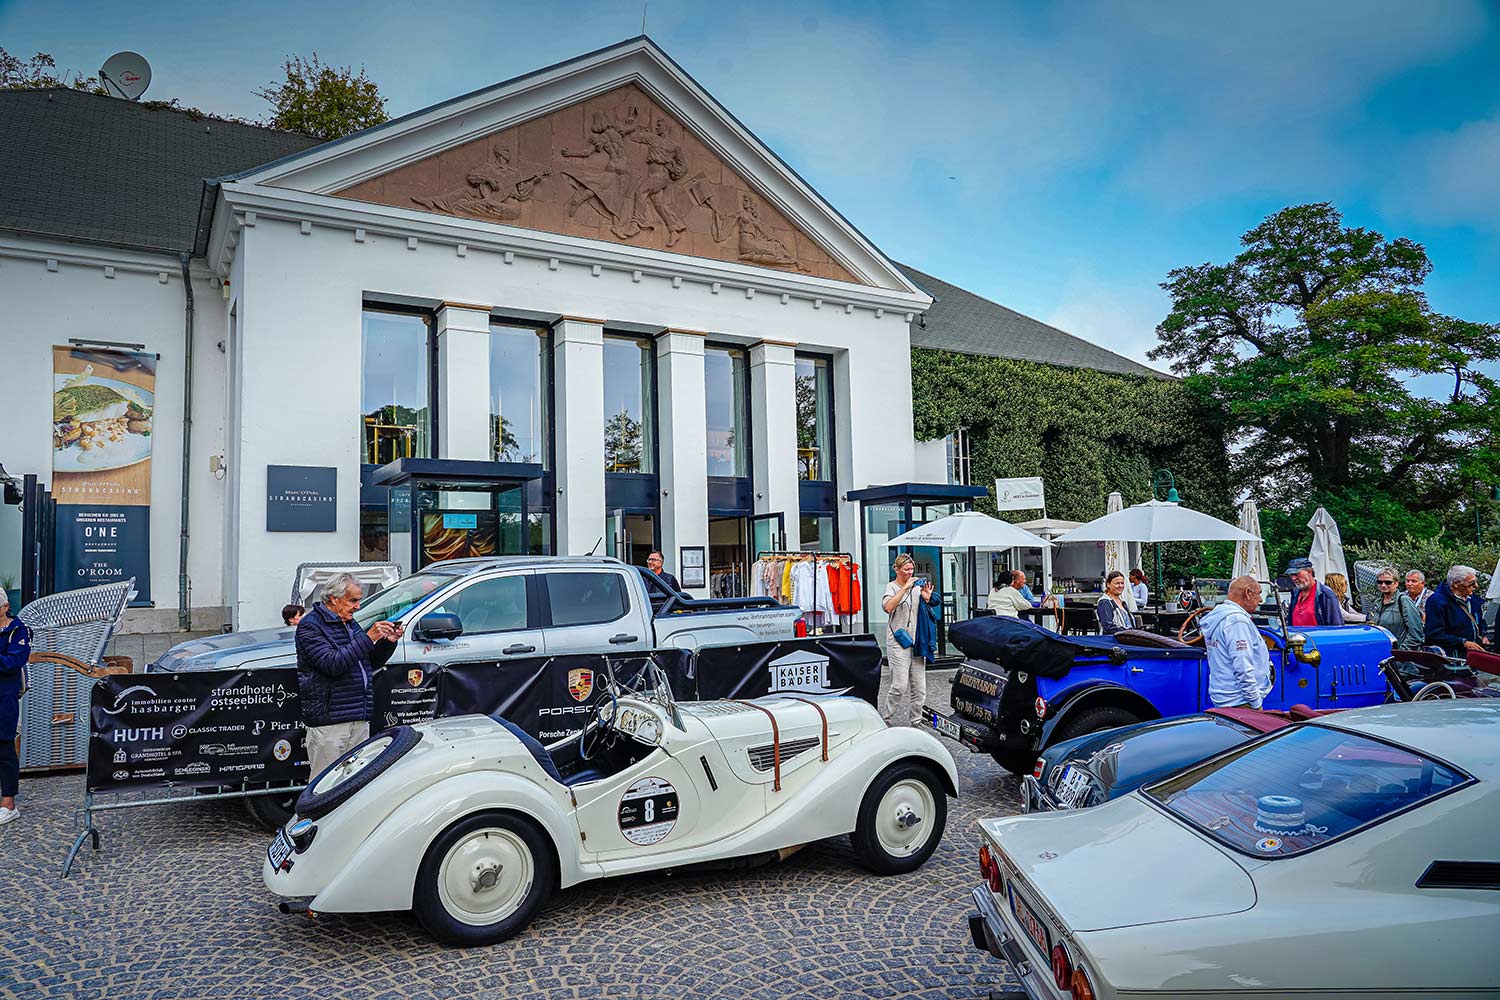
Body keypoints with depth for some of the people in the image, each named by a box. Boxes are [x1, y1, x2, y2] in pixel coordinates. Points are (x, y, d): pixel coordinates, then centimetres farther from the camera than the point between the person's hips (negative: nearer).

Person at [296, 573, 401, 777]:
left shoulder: (350, 623, 17)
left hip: (360, 719, 8)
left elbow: (372, 663, 21)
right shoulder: (310, 625, -7)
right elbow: (332, 664, -21)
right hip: (328, 720, -8)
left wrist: (388, 642, 3)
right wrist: (367, 638, -22)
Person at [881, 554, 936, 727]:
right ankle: (886, 716, 5)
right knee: (900, 685, -11)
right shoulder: (892, 587, -3)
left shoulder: (916, 587, 13)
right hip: (898, 641, -6)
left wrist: (927, 598, -1)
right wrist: (905, 588, -25)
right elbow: (887, 607, -24)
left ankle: (916, 719, 16)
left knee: (919, 685, 5)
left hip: (916, 641, 6)